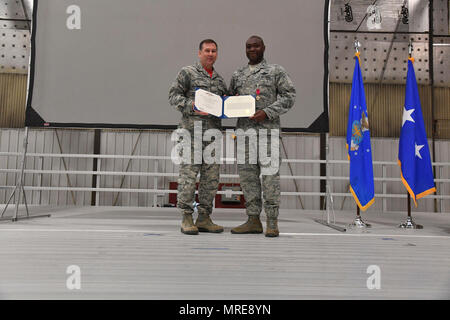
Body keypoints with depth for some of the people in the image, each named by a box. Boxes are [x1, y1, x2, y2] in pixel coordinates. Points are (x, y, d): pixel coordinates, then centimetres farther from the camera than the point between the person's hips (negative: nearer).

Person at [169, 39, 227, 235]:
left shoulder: (220, 80, 22)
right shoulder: (188, 73, 5)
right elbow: (173, 95, -2)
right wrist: (192, 106, -17)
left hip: (213, 131, 6)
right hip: (192, 130, -6)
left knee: (211, 177, 5)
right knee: (188, 174, -6)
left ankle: (204, 218, 13)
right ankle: (186, 219, 2)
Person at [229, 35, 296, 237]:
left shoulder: (276, 71, 7)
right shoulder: (237, 75, 21)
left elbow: (289, 96, 0)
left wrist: (267, 112, -12)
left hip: (267, 128, -4)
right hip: (244, 128, 5)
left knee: (270, 174, -7)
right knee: (247, 174, 4)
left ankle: (272, 222, 0)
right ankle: (253, 220, 12)